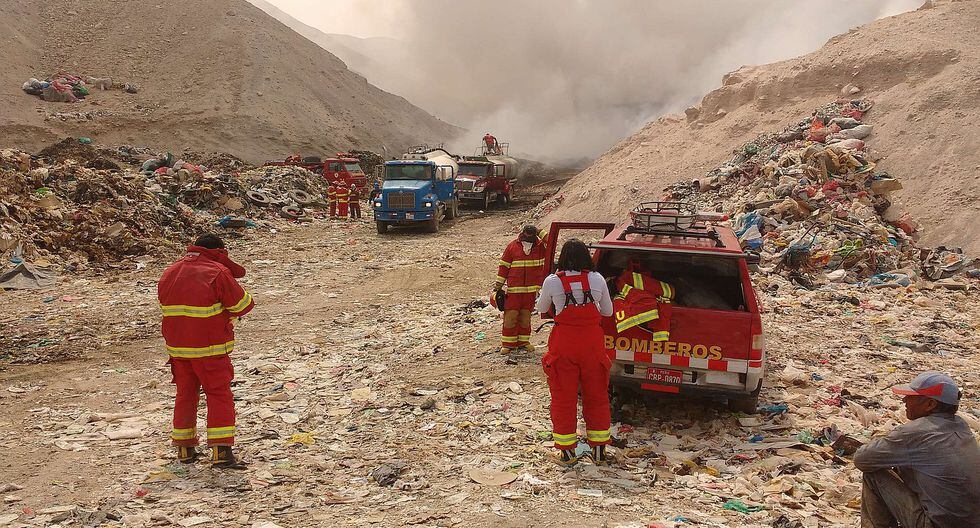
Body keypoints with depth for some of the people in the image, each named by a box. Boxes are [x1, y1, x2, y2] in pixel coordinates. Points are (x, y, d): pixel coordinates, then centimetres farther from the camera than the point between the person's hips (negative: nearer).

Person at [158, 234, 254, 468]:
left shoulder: (168, 273, 10)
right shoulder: (217, 273, -12)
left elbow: (166, 305, 17)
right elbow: (244, 304, -9)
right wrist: (228, 313, 12)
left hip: (177, 346, 6)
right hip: (210, 347, -6)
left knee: (185, 393, 18)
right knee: (219, 395, 1)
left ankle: (184, 449, 26)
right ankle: (221, 451, -7)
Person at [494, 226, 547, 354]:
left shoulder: (540, 246, 2)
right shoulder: (512, 246, -2)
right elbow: (503, 266, 2)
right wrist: (498, 284, 2)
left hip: (531, 289, 2)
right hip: (513, 289, -2)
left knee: (526, 316, 11)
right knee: (510, 315, -3)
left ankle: (523, 341, 23)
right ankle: (508, 344, 7)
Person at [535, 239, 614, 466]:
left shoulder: (552, 281, -10)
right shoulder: (597, 279, -5)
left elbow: (541, 309, 7)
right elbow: (607, 311, 8)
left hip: (563, 346, -2)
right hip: (593, 344, 2)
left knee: (563, 397, 10)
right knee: (596, 395, 15)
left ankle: (567, 451, 17)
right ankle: (599, 450, 22)